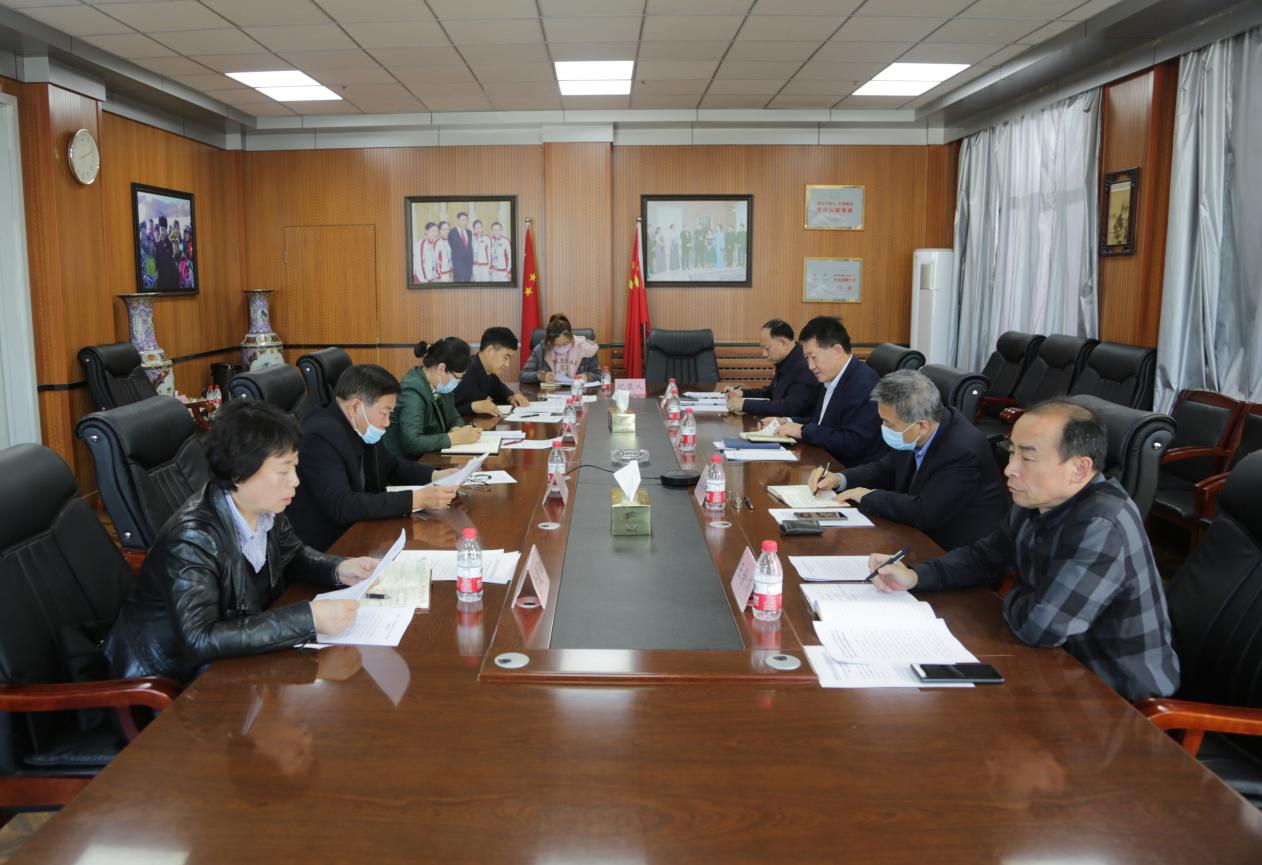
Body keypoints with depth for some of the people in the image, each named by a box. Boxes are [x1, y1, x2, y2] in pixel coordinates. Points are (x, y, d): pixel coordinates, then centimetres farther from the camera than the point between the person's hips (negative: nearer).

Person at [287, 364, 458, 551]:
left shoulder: (360, 430, 1)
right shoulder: (320, 437, -23)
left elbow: (392, 466, 18)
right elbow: (342, 506, -31)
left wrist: (435, 475, 0)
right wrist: (417, 499, -31)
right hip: (323, 549, -7)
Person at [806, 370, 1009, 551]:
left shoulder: (963, 451, -28)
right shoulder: (913, 438, -4)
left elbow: (925, 513, -31)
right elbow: (886, 469, 13)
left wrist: (868, 496, -18)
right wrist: (839, 480, -3)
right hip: (924, 537, 7)